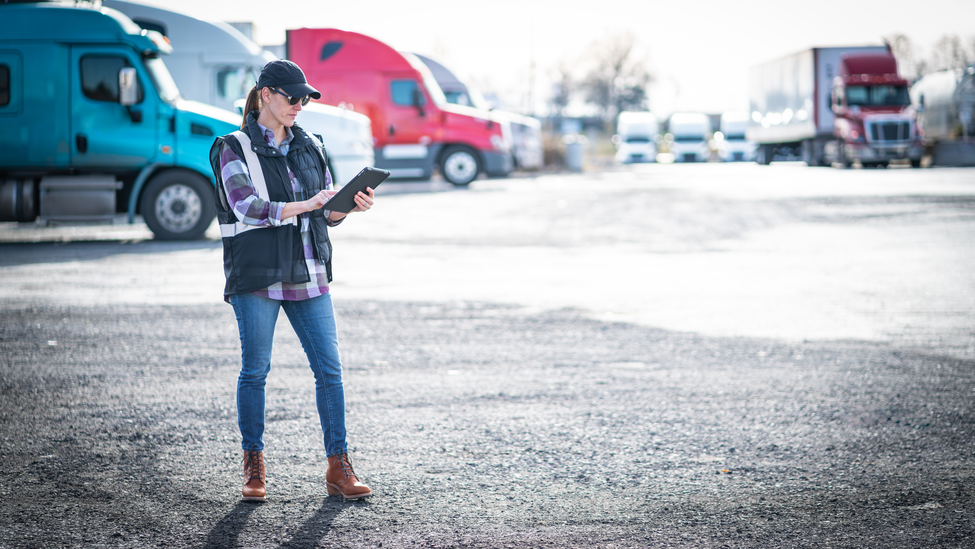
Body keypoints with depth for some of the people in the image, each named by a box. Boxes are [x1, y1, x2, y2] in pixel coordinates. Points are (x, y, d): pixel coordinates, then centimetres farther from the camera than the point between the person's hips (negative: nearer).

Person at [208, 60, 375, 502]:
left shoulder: (309, 148, 14)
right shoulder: (235, 149, -2)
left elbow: (328, 213, 15)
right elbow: (246, 207, -16)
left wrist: (349, 206, -7)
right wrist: (303, 205, -27)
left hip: (308, 274, 4)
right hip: (255, 275, -4)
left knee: (329, 369, -2)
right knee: (255, 370, 2)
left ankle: (339, 469, 2)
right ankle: (254, 468, 14)